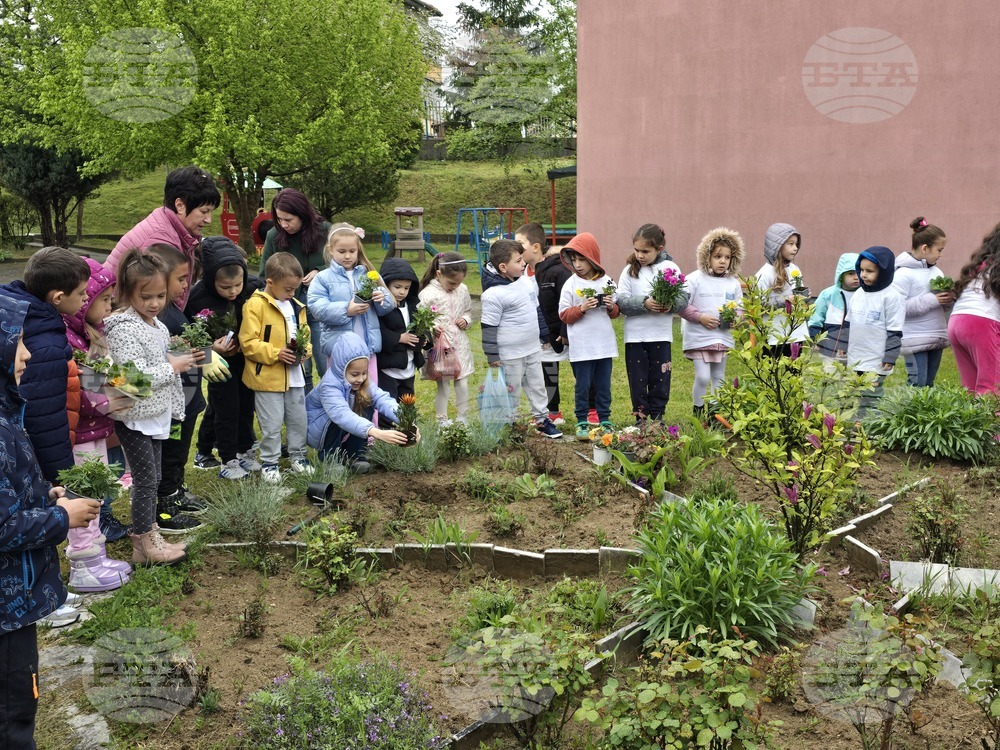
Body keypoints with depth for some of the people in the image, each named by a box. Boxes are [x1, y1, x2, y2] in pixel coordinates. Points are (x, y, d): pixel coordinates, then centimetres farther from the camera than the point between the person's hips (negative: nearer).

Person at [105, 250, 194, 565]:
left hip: (155, 415, 9)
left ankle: (148, 534, 28)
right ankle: (145, 546, 9)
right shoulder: (125, 329, -20)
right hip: (135, 417, -9)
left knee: (152, 478, 16)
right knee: (145, 480, -2)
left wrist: (180, 358, 5)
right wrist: (173, 367, -20)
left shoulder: (157, 325, 8)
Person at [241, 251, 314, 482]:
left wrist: (304, 350, -4)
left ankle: (298, 456, 31)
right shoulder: (255, 305, -12)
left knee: (298, 420, 15)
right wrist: (276, 353, -21)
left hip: (294, 375, 6)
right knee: (272, 424, 1)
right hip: (267, 376, -6)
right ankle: (269, 463, 16)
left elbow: (305, 336, 19)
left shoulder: (296, 307, 10)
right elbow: (248, 342, -16)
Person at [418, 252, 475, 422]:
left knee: (462, 384, 10)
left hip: (460, 345, 5)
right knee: (443, 385, 3)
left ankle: (462, 419, 25)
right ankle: (442, 422, 16)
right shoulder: (428, 293, -12)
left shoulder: (463, 290, 4)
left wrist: (466, 320, -2)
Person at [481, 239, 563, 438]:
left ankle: (542, 420, 30)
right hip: (510, 356, -7)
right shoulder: (494, 294, -20)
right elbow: (489, 327, -17)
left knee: (538, 386, 17)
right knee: (511, 393, 6)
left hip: (533, 350, 7)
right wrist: (492, 356, -15)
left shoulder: (527, 282, 4)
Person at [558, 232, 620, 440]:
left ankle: (605, 420, 22)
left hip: (604, 344, 3)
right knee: (583, 386, 3)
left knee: (604, 385, 11)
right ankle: (581, 422, 14)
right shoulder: (571, 284, -3)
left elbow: (616, 312, 12)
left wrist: (612, 307, -9)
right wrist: (582, 308, -18)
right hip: (581, 346, -2)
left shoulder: (606, 281, 4)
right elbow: (563, 315, -3)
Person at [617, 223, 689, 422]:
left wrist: (671, 305, -21)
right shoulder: (630, 270, -1)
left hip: (661, 335, 0)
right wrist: (644, 303, -22)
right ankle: (641, 418, 17)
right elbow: (622, 302, -9)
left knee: (660, 379, 8)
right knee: (637, 380, 6)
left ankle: (657, 417, 21)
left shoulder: (671, 268, 0)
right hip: (635, 336, 0)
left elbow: (683, 297, -1)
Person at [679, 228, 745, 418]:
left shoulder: (734, 283, 6)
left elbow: (739, 309, 13)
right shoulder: (695, 279, -8)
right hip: (698, 337, -5)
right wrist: (700, 317, -19)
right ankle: (698, 412, 11)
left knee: (719, 378, 14)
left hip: (723, 337, 5)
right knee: (702, 377, -9)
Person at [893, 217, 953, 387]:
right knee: (917, 385, -7)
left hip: (937, 339, 7)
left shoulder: (936, 272, 12)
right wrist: (932, 300, -21)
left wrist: (949, 299, -4)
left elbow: (942, 307, 19)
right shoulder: (904, 273, -11)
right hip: (915, 340, -7)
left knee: (929, 384, 12)